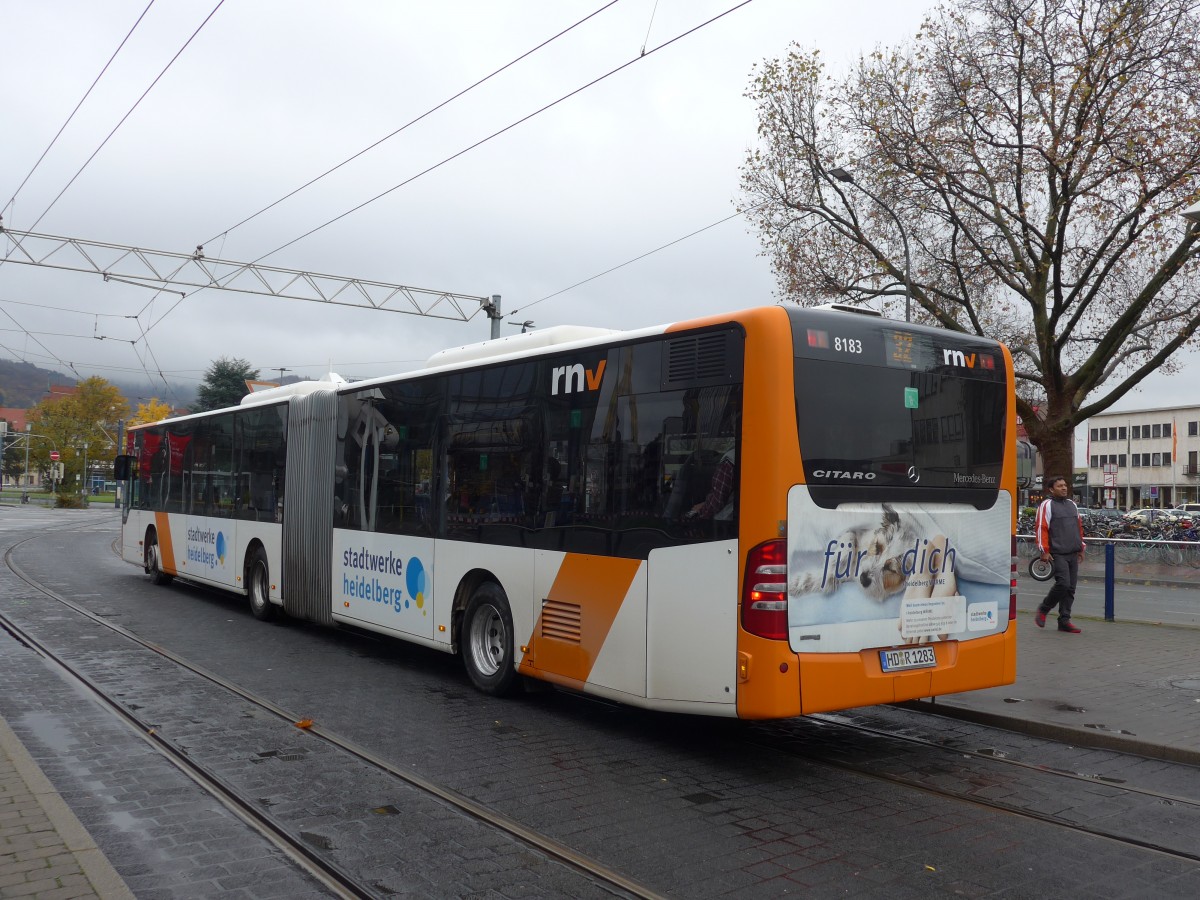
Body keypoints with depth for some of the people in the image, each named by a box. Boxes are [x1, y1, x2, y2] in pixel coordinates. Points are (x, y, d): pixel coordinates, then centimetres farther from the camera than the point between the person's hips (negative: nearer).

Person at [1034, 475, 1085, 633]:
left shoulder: (1072, 504, 18)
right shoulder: (1047, 505, -4)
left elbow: (1079, 527, 25)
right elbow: (1041, 528, -8)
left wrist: (1081, 548, 22)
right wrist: (1044, 551, -13)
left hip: (1073, 554, 7)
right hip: (1058, 554, -7)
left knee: (1071, 588, 4)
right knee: (1063, 584, -16)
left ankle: (1064, 621, 10)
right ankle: (1043, 609, 5)